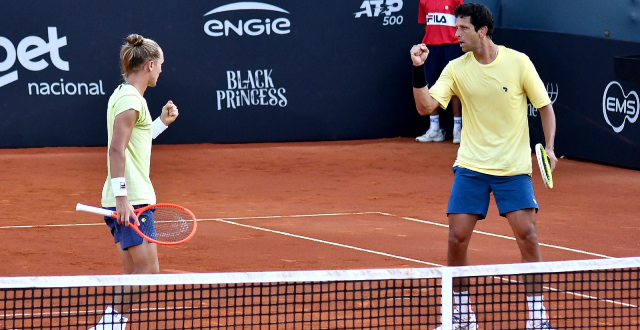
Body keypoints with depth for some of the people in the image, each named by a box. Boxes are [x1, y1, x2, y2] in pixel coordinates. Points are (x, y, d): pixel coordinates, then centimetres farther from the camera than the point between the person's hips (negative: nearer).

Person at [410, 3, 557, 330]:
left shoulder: (518, 62, -6)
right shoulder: (456, 69, 0)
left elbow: (545, 106, 1)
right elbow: (425, 106, -6)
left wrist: (549, 147, -10)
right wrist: (418, 69, -17)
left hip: (513, 168, -2)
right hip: (470, 167, 2)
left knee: (528, 235, -11)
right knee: (457, 238, -3)